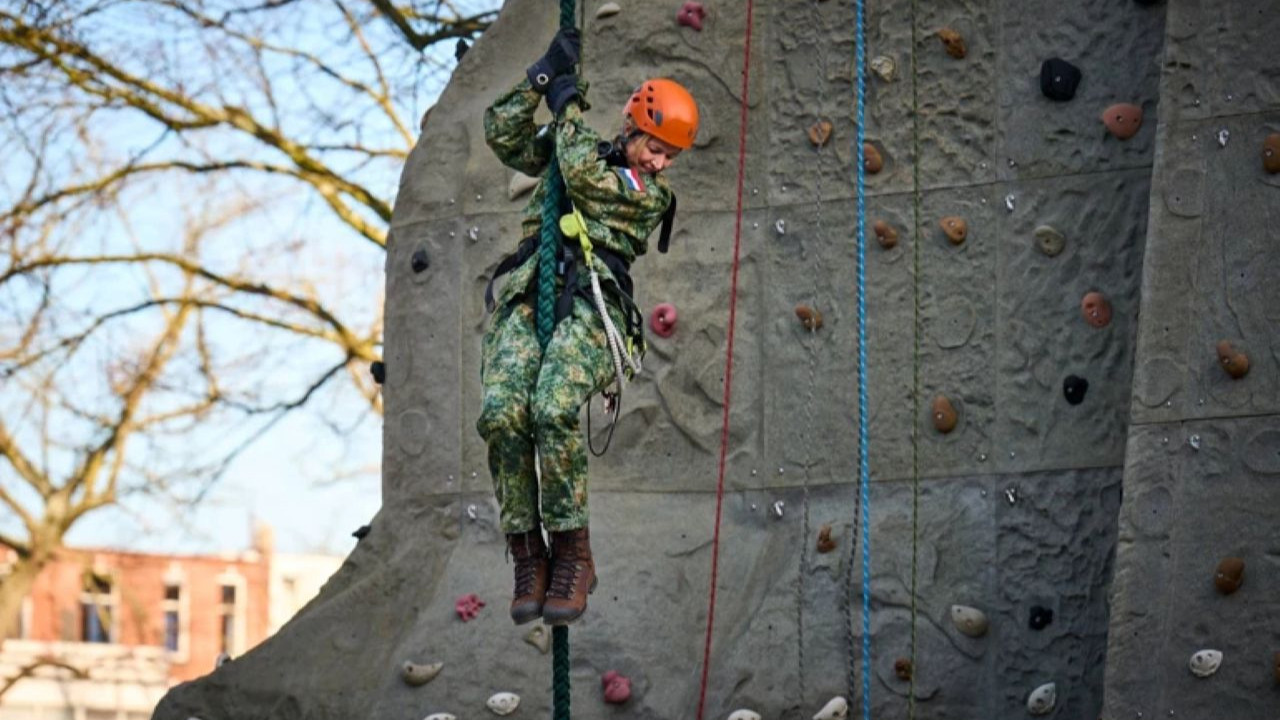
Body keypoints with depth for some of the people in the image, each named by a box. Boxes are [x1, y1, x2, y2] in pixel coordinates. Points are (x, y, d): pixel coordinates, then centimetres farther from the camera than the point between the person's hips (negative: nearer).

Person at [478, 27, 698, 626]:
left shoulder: (652, 193, 11)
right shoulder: (575, 152, 25)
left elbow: (583, 174, -3)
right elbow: (502, 133, 20)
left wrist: (568, 104, 10)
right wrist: (545, 74, 13)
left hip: (590, 304, -4)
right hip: (526, 296, 4)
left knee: (554, 410, -32)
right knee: (501, 413, -22)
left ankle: (572, 556, -22)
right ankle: (528, 556, -17)